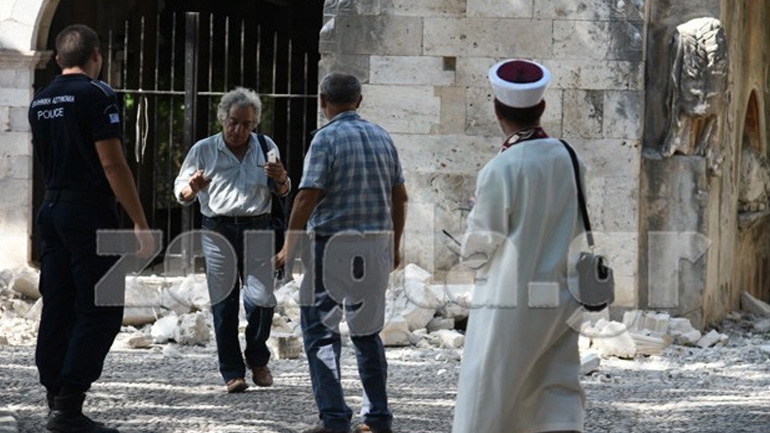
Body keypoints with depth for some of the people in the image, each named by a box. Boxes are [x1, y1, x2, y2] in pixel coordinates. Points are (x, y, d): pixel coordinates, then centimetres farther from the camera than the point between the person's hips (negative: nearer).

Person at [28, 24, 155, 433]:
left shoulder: (40, 102, 12)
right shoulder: (97, 95, -11)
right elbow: (112, 163, -16)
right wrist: (140, 224, -15)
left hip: (51, 211, 8)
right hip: (90, 213, -8)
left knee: (57, 310, 9)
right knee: (100, 313, -6)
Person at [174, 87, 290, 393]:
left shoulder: (266, 147, 11)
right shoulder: (204, 150, 5)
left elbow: (282, 193, 18)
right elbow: (181, 193, 10)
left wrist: (282, 179, -5)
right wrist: (193, 188, -13)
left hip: (256, 230, 1)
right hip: (218, 231, -1)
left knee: (261, 298, -8)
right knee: (224, 303, -1)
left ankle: (257, 359, 17)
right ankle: (232, 372, 5)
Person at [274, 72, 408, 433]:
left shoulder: (328, 137, -8)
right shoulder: (381, 136, 10)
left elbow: (308, 197, -14)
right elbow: (399, 197, 14)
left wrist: (289, 248, -7)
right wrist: (394, 246, 23)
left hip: (335, 243, -6)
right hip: (378, 243, 6)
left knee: (320, 330, 1)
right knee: (367, 331, 15)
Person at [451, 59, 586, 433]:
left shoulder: (499, 170, -16)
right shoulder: (566, 159, 0)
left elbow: (478, 249, -7)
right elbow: (577, 228, 9)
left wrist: (469, 253, 14)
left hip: (509, 303, -5)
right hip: (560, 300, 5)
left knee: (484, 402, 6)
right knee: (557, 398, 8)